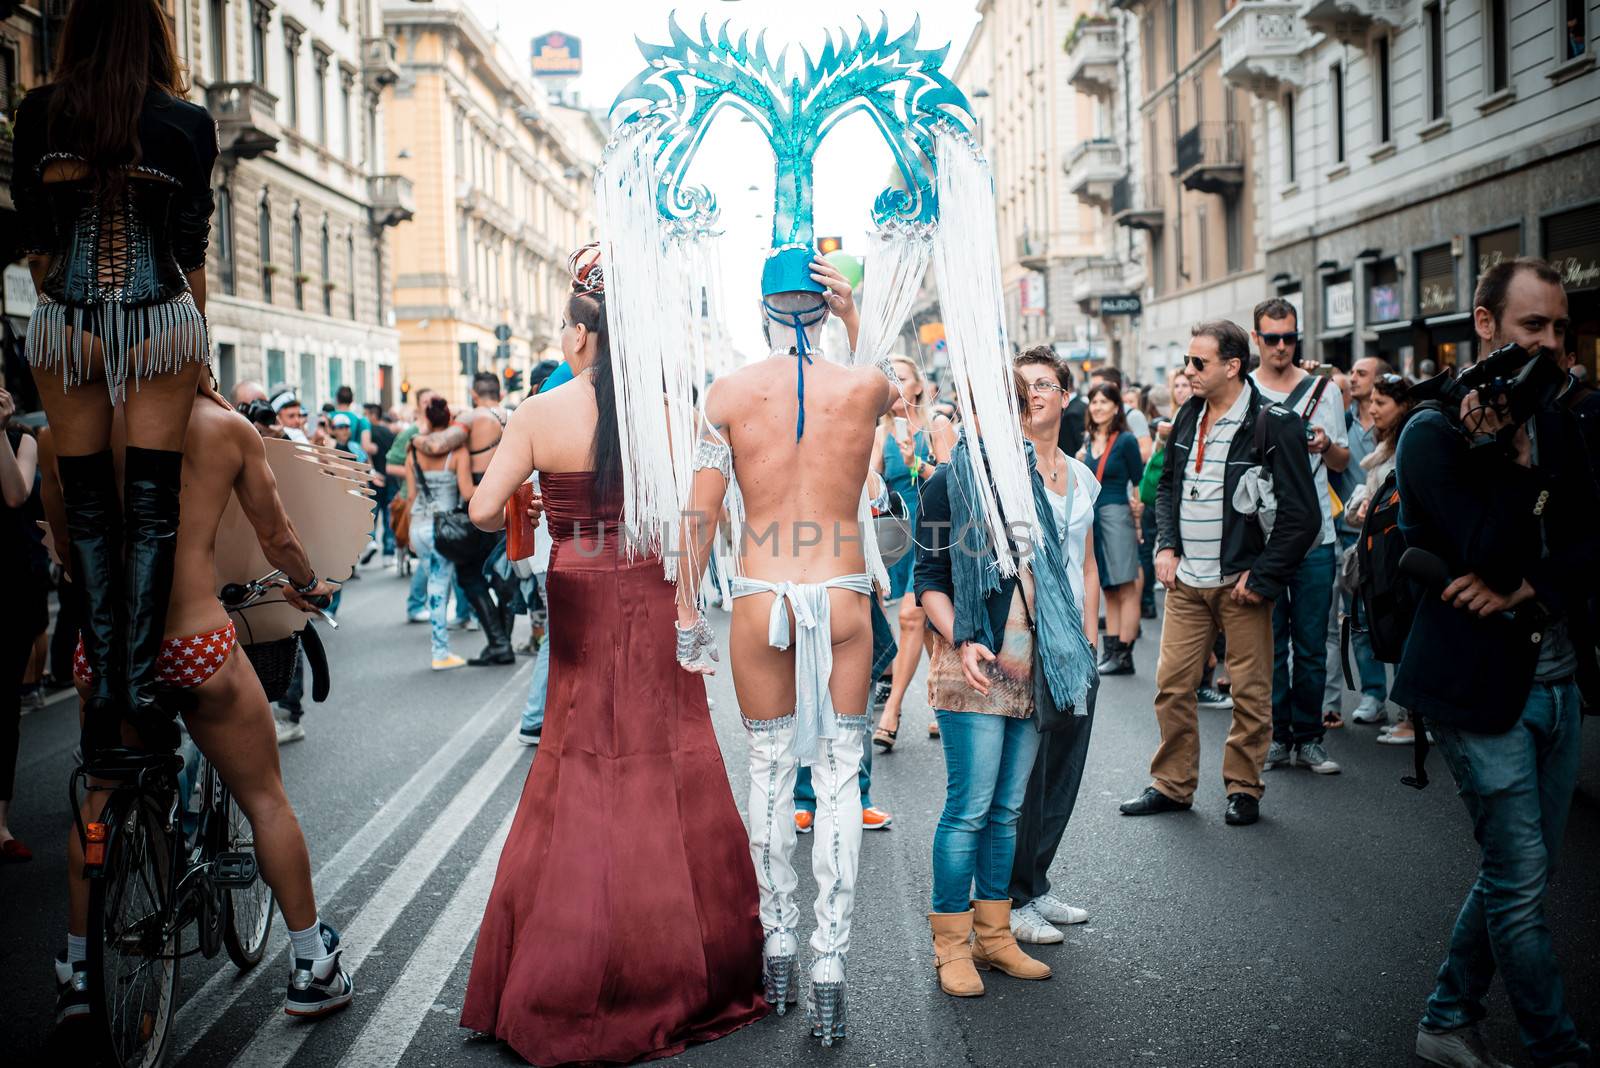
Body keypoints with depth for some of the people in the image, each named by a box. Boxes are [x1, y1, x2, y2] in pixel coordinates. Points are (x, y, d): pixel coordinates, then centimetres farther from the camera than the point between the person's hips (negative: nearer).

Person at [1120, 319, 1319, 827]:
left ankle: (1243, 788, 20)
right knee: (1171, 685, 6)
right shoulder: (1188, 417, 9)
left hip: (1242, 581, -5)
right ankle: (1172, 784, 19)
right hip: (1186, 580, 5)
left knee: (1251, 692, 5)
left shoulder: (1275, 424, -11)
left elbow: (1302, 514, -12)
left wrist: (1261, 577, -13)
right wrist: (1166, 546, 8)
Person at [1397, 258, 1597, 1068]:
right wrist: (1512, 454, -20)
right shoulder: (1433, 432, -11)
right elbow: (1487, 552, -19)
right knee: (1520, 886, 1)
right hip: (1483, 687, -7)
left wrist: (1525, 590, -12)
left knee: (1513, 874, 14)